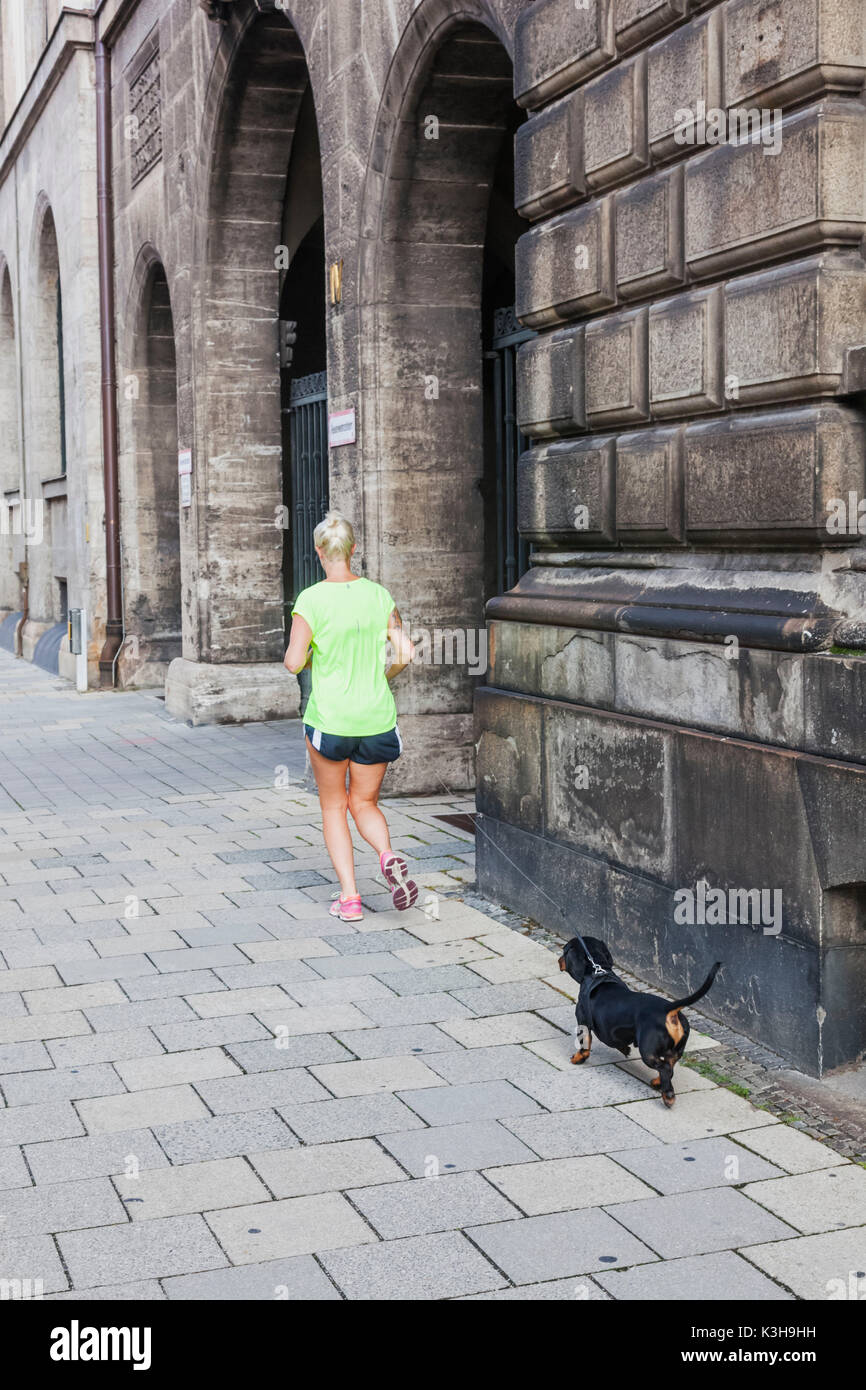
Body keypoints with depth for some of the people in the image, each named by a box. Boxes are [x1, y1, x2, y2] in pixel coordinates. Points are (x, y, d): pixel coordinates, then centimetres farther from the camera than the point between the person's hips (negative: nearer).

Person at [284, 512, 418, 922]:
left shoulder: (311, 600, -11)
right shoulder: (379, 596, -1)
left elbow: (294, 663, -11)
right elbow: (405, 653, -2)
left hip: (329, 720, -3)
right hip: (377, 719, 3)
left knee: (333, 807, 14)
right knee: (365, 803, 19)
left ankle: (349, 897, 9)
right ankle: (388, 855, -11)